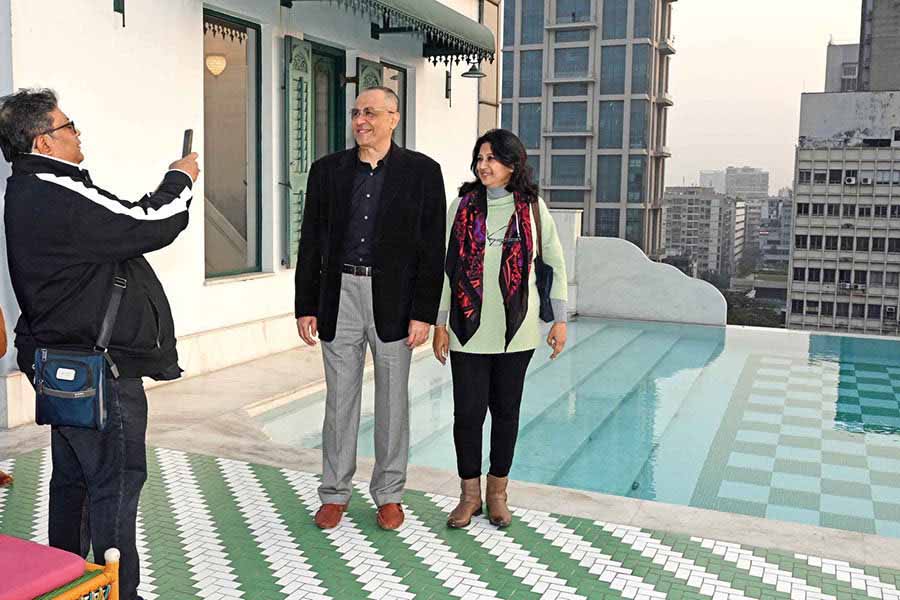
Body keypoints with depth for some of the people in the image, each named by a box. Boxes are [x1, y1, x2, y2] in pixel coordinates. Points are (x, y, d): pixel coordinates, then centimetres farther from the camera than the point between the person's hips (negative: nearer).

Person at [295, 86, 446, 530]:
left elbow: (432, 247, -3)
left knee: (392, 400, 8)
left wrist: (424, 312, -8)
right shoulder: (327, 170, 6)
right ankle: (334, 494, 22)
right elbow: (311, 243, 7)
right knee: (340, 398, 8)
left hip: (394, 299, -2)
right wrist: (305, 306, 3)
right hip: (339, 294, 2)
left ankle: (389, 495, 22)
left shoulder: (421, 171, 0)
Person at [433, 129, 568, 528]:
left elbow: (556, 265, 8)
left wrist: (560, 320, 4)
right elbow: (445, 266, 4)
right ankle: (469, 495, 19)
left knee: (506, 411, 9)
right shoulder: (462, 206, 1)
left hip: (515, 330, 0)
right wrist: (440, 323, 1)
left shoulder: (532, 208, 1)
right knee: (467, 412, 1)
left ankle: (497, 492, 26)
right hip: (469, 328, 0)